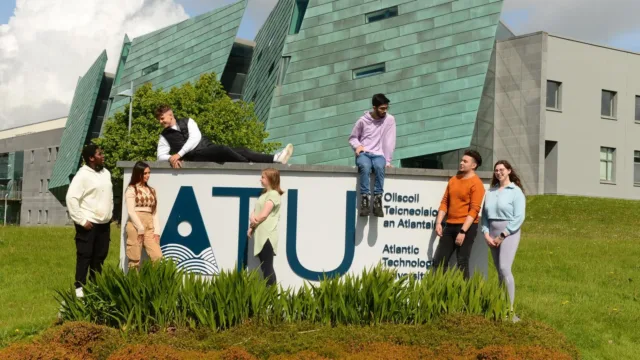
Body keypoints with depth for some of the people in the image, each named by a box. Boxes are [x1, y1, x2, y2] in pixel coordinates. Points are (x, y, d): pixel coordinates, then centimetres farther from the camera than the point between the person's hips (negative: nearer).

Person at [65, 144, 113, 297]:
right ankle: (79, 287, 3)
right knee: (85, 256, -3)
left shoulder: (106, 173, 11)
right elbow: (71, 198, -18)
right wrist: (81, 220, -18)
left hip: (104, 223, 7)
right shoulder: (83, 175, -13)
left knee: (100, 256, 10)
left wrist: (110, 214, 15)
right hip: (89, 224, -7)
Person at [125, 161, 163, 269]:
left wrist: (156, 230, 2)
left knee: (158, 257, -10)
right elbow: (130, 211, -8)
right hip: (135, 226, -5)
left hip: (149, 226, 5)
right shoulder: (131, 190, 1)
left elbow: (154, 212, 13)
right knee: (135, 260, -3)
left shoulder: (152, 191, 18)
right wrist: (140, 229, -13)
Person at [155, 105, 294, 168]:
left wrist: (179, 154, -13)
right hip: (197, 157, -3)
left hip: (210, 148, 3)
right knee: (223, 149, -31)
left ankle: (276, 159, -26)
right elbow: (161, 156, 3)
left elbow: (195, 138, -3)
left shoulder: (187, 122, 12)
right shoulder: (164, 136, 12)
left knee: (241, 151, -15)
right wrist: (171, 158, -21)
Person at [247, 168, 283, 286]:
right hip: (260, 236, 9)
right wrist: (252, 218, -6)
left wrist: (252, 225, -1)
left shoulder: (273, 194, -9)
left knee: (267, 267, -9)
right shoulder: (264, 194, 19)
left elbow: (263, 215, -15)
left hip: (267, 236, -9)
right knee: (264, 267, 9)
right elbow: (255, 212, 16)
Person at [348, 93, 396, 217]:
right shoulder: (363, 120, 2)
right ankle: (365, 199, -32)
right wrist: (357, 145, -10)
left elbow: (390, 142, -2)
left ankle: (377, 200, -29)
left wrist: (387, 161, -9)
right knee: (365, 166, -36)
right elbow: (352, 138, 12)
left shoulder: (390, 120, 1)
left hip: (378, 155, 0)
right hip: (363, 154, 0)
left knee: (379, 167, -36)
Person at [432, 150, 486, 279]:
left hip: (466, 226, -7)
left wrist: (463, 231, -20)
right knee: (439, 261, 5)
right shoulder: (453, 180, 13)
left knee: (462, 263, -4)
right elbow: (445, 202, 13)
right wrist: (438, 222, 1)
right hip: (450, 225, 7)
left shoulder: (476, 184, -9)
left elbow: (474, 210, -15)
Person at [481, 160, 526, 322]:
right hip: (492, 235, 6)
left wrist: (502, 236, -12)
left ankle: (510, 310, -17)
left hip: (509, 233, -6)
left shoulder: (516, 191, -3)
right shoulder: (490, 192, 13)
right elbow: (484, 214, 12)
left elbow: (519, 218, -9)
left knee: (504, 268, -17)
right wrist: (486, 234, -2)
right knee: (499, 271, 7)